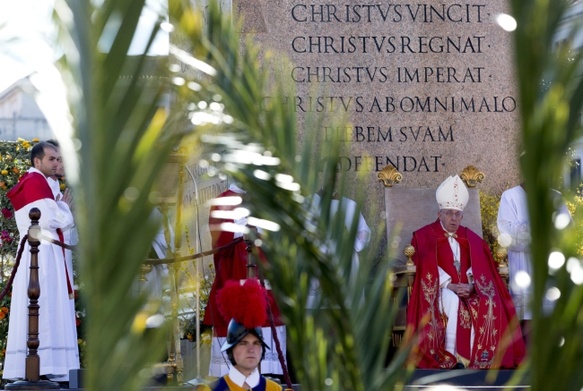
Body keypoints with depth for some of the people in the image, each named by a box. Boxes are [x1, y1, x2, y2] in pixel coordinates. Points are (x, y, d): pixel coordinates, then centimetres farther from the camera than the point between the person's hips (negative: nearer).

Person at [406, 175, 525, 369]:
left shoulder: (470, 238, 17)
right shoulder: (425, 236, 5)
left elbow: (479, 266, 4)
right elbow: (428, 267, -7)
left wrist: (471, 285, -17)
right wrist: (451, 286, -20)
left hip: (468, 288, 3)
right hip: (439, 288, -3)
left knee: (488, 303, -26)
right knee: (450, 301, -36)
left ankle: (478, 357, -25)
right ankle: (448, 357, -34)